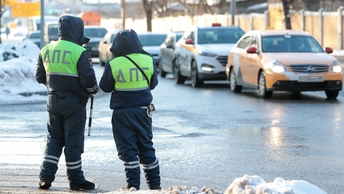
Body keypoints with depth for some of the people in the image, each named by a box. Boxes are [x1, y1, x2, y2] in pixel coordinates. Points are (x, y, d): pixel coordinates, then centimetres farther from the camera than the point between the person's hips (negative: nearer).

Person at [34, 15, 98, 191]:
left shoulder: (46, 50, 4)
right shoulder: (80, 52, -15)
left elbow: (39, 76, 10)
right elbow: (88, 79, -18)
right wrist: (93, 90, 2)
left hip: (53, 100, 5)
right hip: (74, 102, -5)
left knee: (54, 139, 14)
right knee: (73, 141, 2)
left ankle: (45, 177, 8)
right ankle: (76, 180, 9)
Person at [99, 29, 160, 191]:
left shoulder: (113, 64, -12)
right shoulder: (148, 60, -4)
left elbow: (105, 87, 0)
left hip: (122, 112, -3)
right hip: (143, 109, 3)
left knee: (128, 150, 2)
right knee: (146, 148, 14)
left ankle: (133, 185, -3)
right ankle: (154, 184, 18)